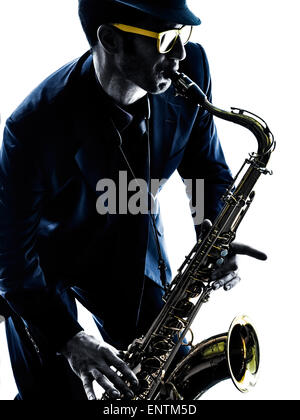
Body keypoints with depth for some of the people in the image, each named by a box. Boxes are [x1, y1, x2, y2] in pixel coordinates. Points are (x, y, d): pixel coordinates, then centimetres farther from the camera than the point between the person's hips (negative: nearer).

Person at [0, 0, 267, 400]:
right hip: (45, 252, -4)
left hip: (131, 243, 5)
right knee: (58, 391, -6)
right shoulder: (37, 124, -35)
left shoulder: (190, 70, -21)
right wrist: (68, 338, -32)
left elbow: (206, 162, -2)